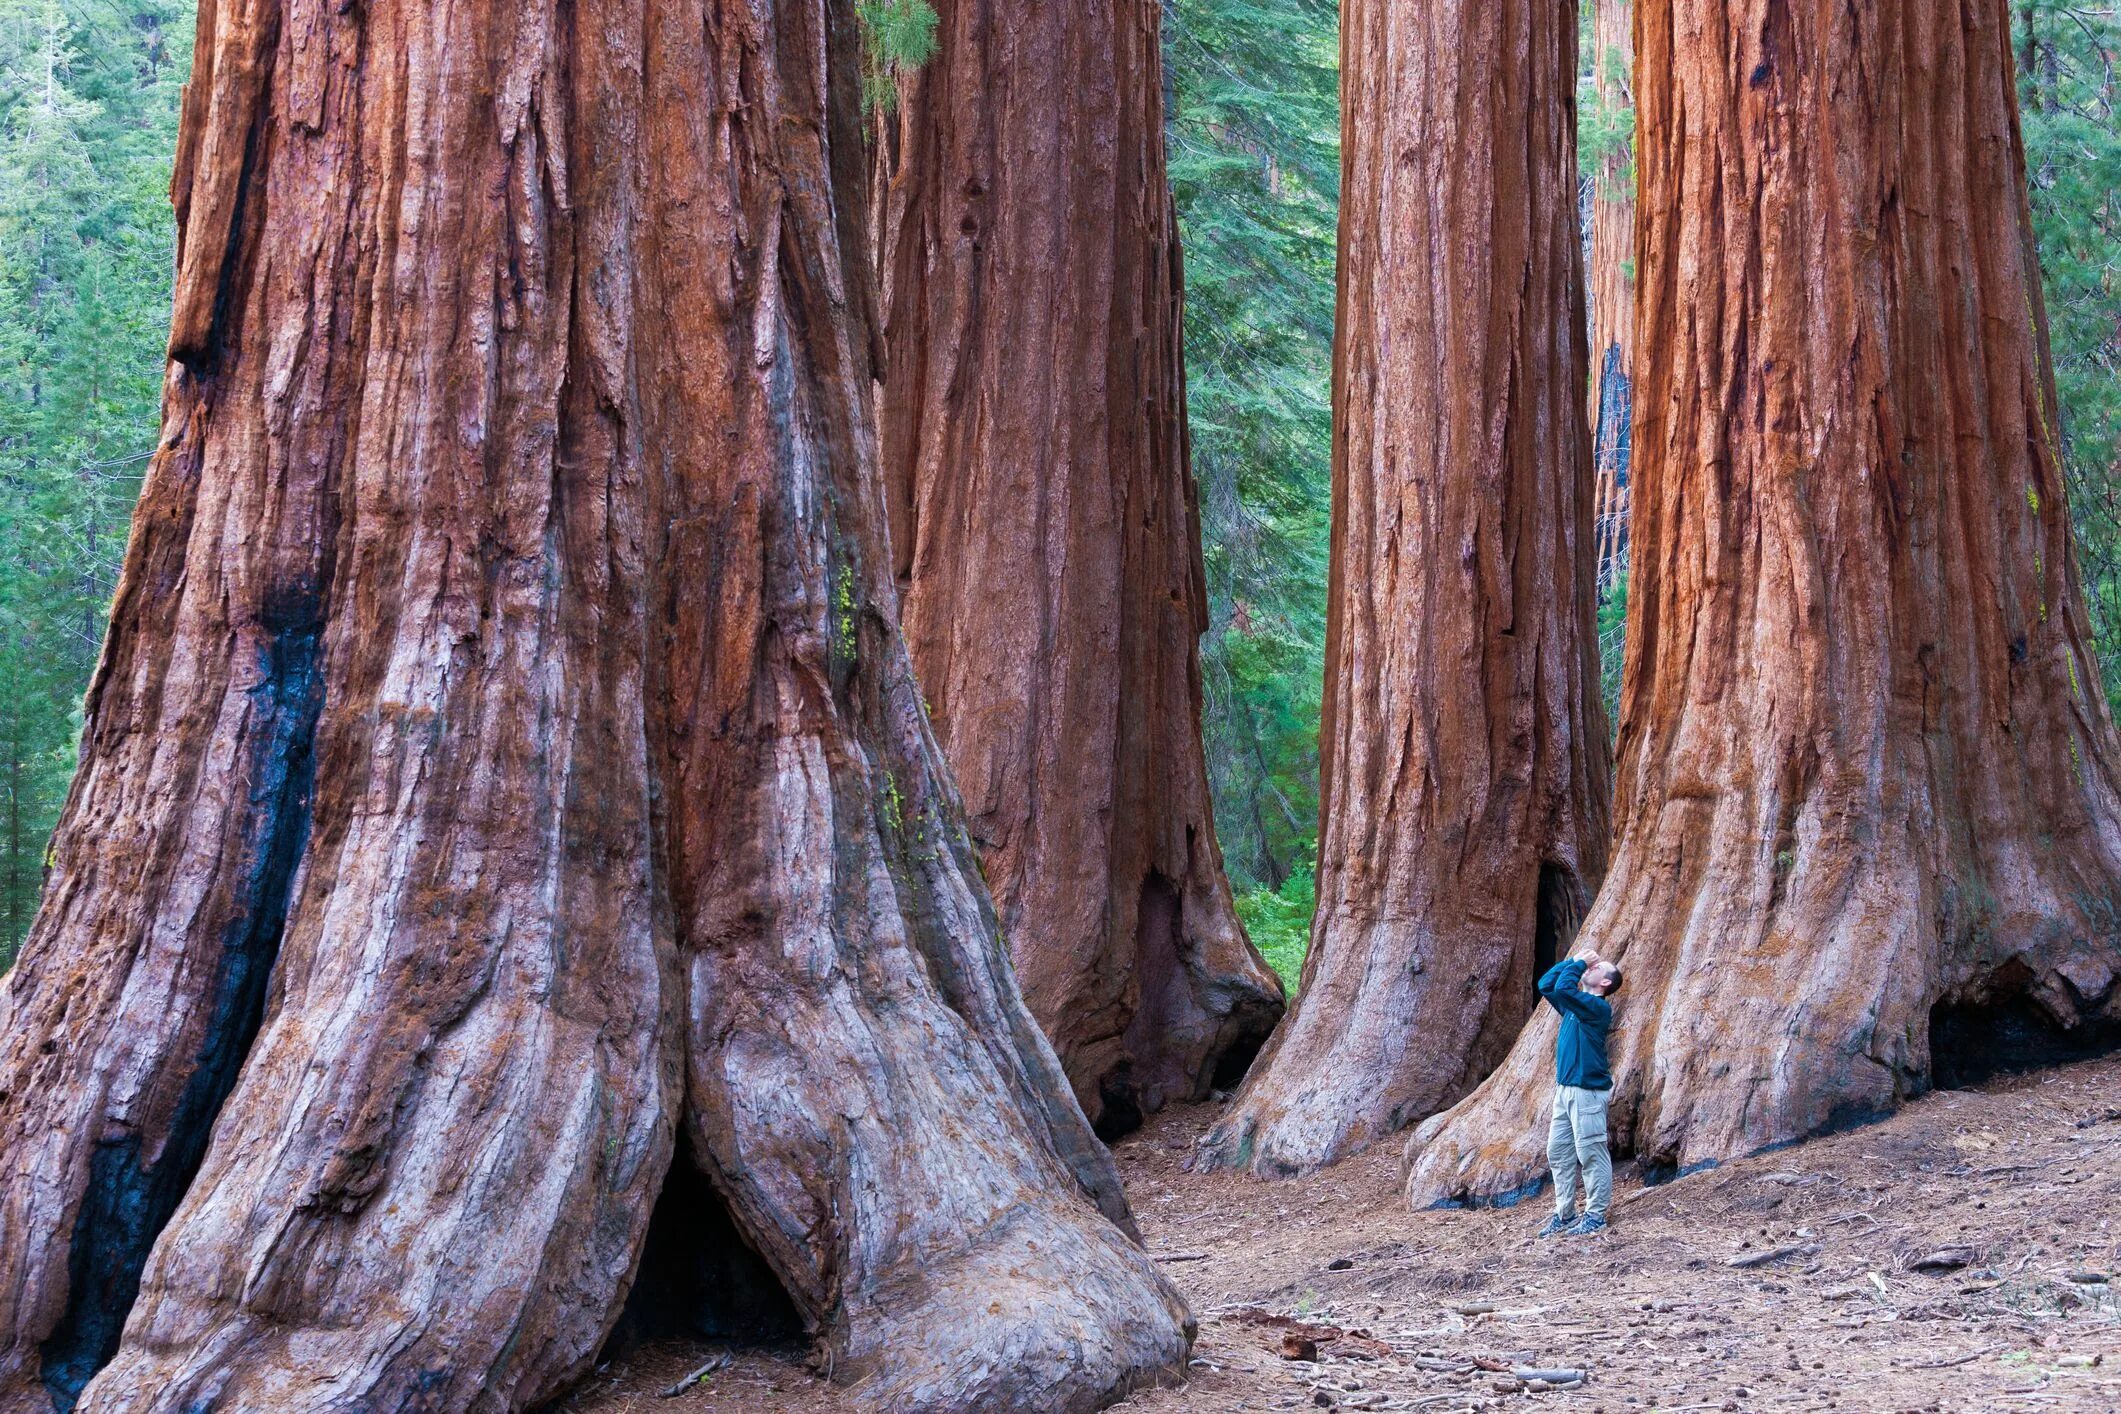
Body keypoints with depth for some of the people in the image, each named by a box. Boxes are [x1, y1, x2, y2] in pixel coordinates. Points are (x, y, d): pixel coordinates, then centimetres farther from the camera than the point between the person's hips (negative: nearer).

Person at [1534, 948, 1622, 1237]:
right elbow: (1546, 985, 16)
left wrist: (1579, 963, -8)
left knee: (1591, 1154, -4)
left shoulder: (1598, 1007, -11)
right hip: (1565, 1090, 9)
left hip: (1587, 1091, -9)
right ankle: (1564, 1213, 17)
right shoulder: (1574, 1004, 14)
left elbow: (1563, 988, -23)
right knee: (1558, 1153, 10)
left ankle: (1595, 1215, 2)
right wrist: (1574, 961, 10)